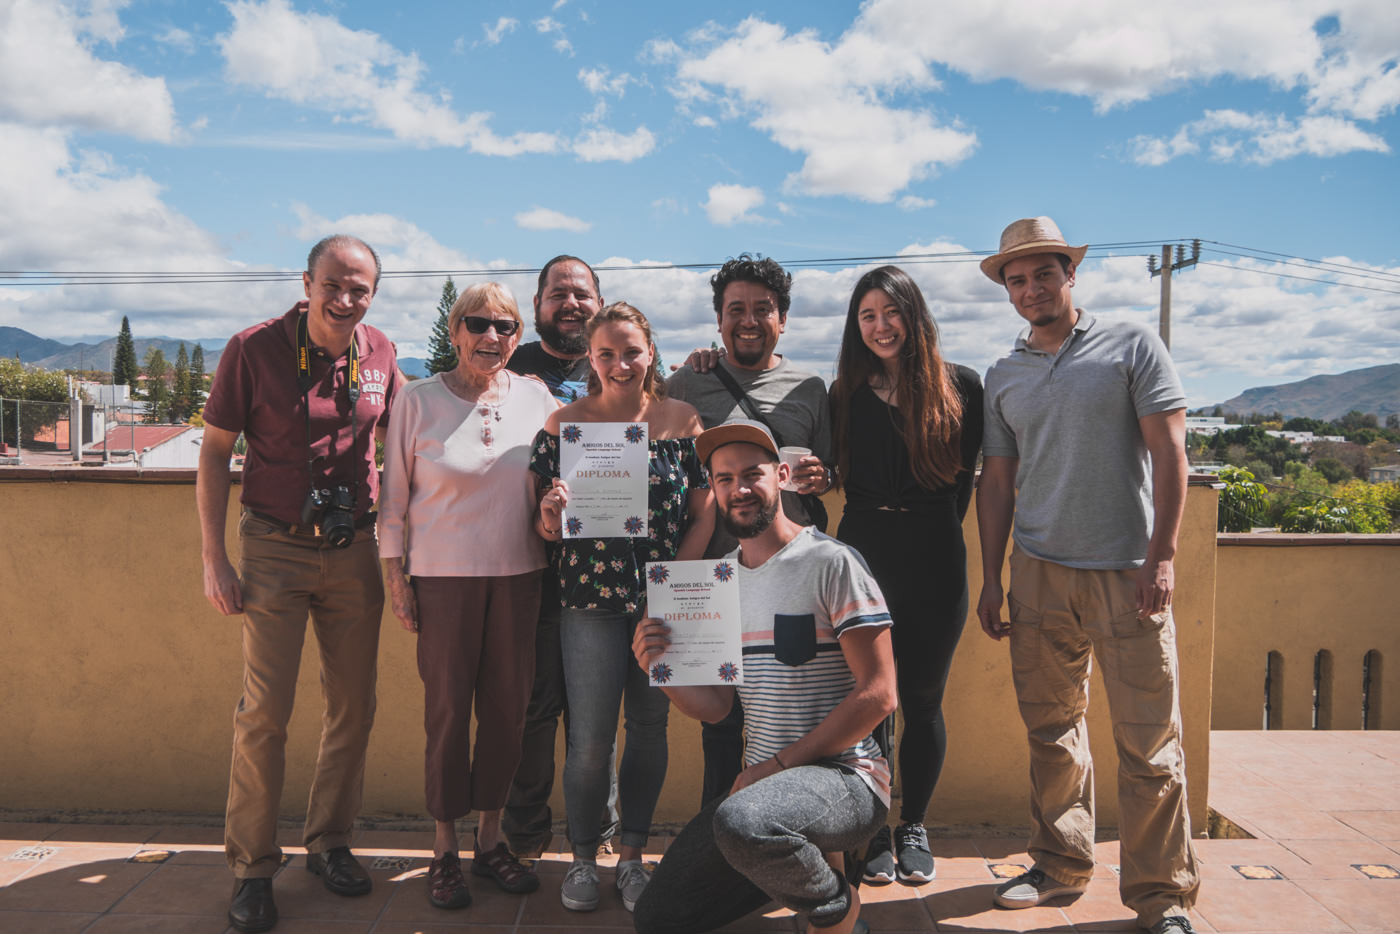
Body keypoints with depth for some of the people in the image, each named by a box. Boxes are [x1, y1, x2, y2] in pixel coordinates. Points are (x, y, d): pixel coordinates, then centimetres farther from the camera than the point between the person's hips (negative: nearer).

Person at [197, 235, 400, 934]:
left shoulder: (379, 353, 1)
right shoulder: (253, 349, -8)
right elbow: (214, 452, -3)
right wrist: (214, 558, -6)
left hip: (355, 552, 3)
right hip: (276, 548, -3)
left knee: (353, 707, 8)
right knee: (265, 712, -3)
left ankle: (329, 843, 26)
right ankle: (251, 868, 14)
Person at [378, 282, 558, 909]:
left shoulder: (536, 398, 5)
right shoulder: (418, 400, -1)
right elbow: (395, 493, 2)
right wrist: (395, 575, 0)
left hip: (518, 574, 3)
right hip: (443, 575, -2)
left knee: (507, 707, 7)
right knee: (447, 710, 2)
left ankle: (490, 839, 24)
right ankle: (445, 851, 18)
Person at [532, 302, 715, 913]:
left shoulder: (683, 421, 1)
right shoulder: (563, 424, 0)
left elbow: (703, 517, 2)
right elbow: (546, 528, 1)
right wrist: (551, 513, -21)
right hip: (591, 603, -1)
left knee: (649, 726, 12)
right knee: (590, 740, 1)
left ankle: (631, 856, 28)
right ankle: (583, 858, 23)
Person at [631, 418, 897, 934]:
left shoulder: (831, 563, -11)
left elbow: (878, 694, -14)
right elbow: (714, 705, 10)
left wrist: (779, 764, -15)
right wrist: (660, 669, -10)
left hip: (843, 775, -7)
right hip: (763, 779, 7)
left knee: (741, 821, -37)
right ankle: (797, 865, 21)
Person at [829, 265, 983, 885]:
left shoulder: (960, 388, 3)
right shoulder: (847, 395, 7)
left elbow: (964, 473, 7)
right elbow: (843, 478, 12)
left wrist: (936, 529, 4)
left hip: (934, 561, -1)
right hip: (864, 554, 1)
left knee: (922, 699, 7)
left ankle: (914, 828, 24)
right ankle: (875, 832, 17)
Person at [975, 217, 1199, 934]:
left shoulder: (1131, 346, 3)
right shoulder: (1002, 377, 13)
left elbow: (1169, 453, -3)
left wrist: (1161, 558, -11)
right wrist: (990, 579, 9)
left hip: (1126, 573, -3)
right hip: (1038, 574, 4)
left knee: (1149, 740, -2)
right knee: (1051, 730, 10)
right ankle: (1061, 865, 26)